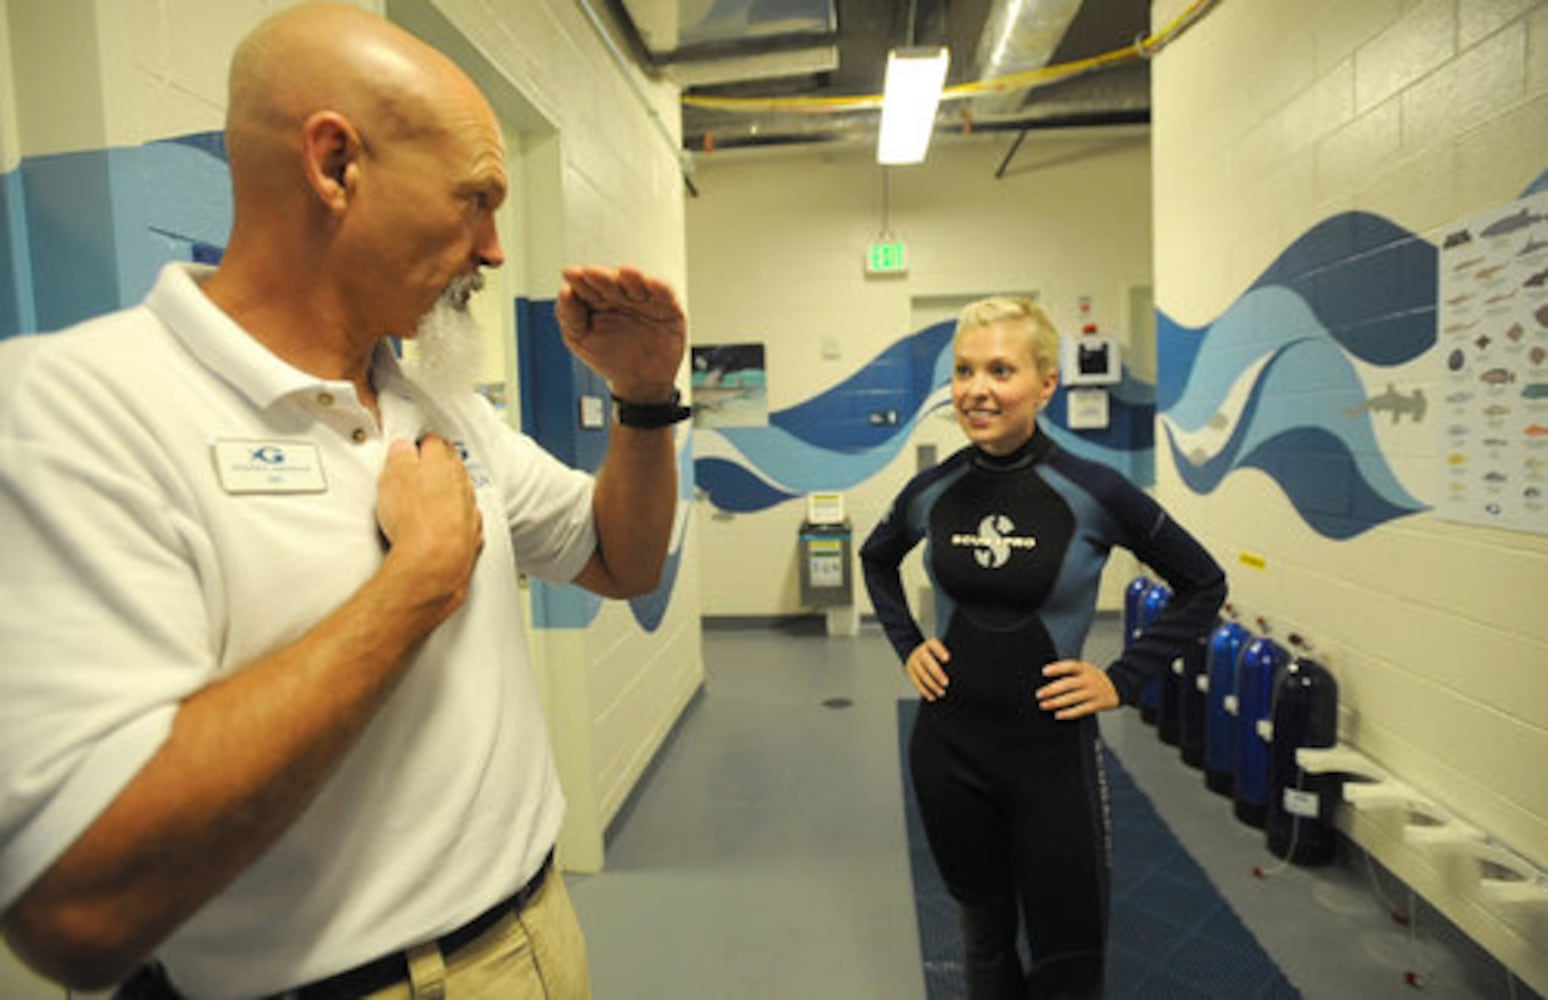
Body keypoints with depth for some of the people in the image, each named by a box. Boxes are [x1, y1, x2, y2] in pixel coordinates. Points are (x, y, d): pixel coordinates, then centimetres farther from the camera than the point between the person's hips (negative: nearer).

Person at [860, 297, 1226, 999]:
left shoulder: (1092, 492, -13)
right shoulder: (933, 492, -4)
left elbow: (1203, 585, 0)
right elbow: (876, 560, 17)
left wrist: (1122, 680, -6)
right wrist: (907, 646, 6)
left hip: (1053, 754, -2)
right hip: (948, 748, 3)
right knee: (985, 938, 21)